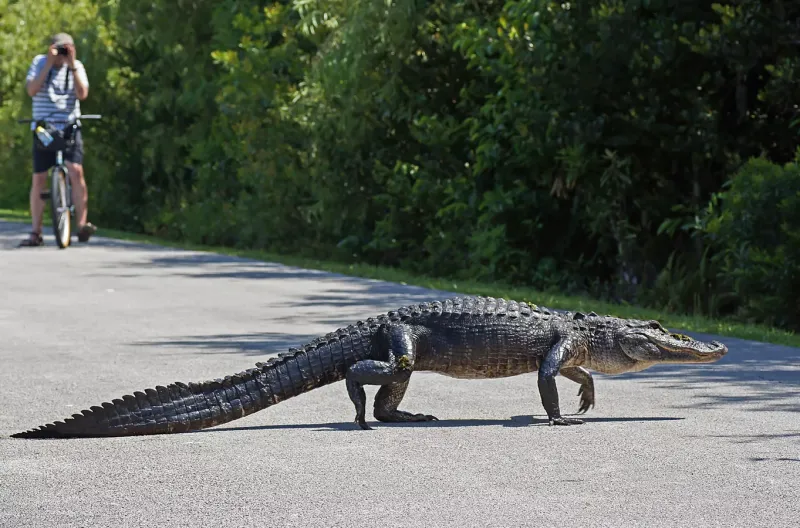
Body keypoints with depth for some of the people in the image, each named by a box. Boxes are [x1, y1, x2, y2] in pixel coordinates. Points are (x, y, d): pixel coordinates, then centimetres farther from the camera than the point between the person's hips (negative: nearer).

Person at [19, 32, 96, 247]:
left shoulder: (77, 66, 3)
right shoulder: (39, 62, 1)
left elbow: (82, 93, -11)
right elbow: (31, 90, -13)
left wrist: (72, 65, -18)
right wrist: (49, 64, -19)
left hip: (70, 127, 0)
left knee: (76, 172, -18)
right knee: (39, 179, 0)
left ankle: (82, 225, -16)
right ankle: (36, 233, 8)